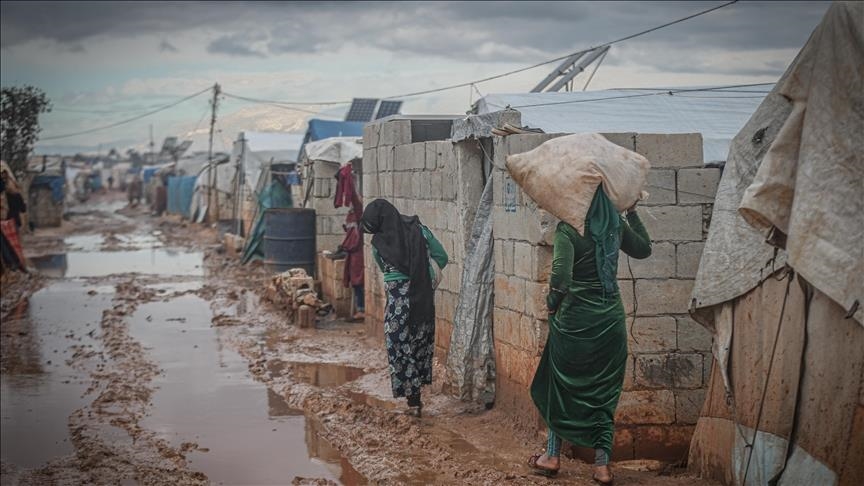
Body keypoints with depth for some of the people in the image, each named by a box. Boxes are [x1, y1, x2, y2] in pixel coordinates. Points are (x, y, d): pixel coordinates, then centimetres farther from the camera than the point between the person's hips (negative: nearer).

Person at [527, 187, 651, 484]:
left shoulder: (568, 228, -13)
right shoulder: (616, 224, 2)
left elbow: (561, 276, -23)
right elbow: (644, 249, 20)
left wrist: (551, 303, -5)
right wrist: (632, 213, 23)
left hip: (576, 318, -3)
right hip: (610, 316, 4)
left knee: (561, 384, 15)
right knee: (604, 390, 10)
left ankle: (552, 456, 23)